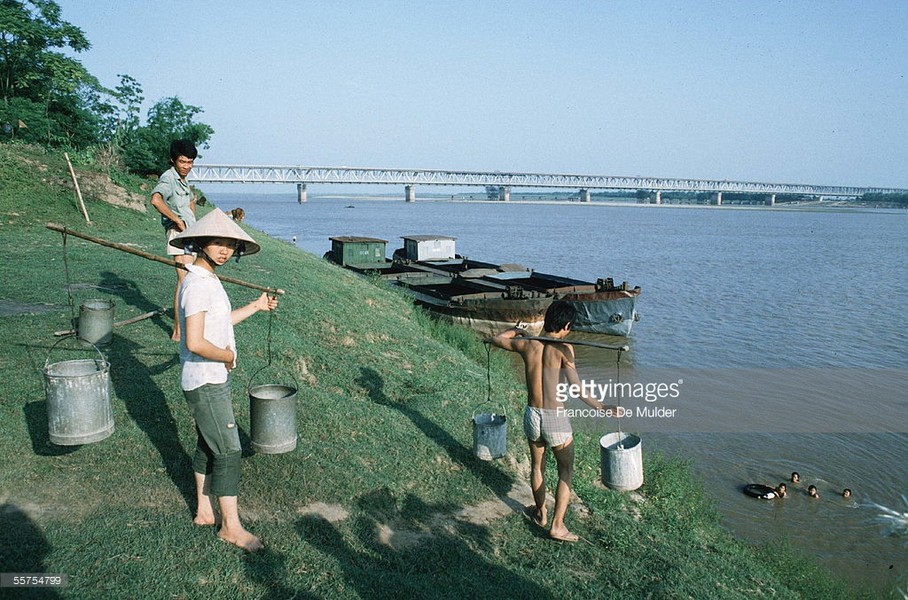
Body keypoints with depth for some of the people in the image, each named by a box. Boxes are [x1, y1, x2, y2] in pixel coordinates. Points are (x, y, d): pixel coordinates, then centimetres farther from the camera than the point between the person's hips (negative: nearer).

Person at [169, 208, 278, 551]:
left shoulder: (208, 279, 9)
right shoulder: (197, 284, -23)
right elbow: (195, 342, -31)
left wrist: (256, 306, 24)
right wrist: (228, 356, -15)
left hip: (213, 379, 10)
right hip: (207, 383, -10)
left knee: (207, 445, 19)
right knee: (228, 451, -3)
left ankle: (204, 510, 33)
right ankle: (231, 526, 9)